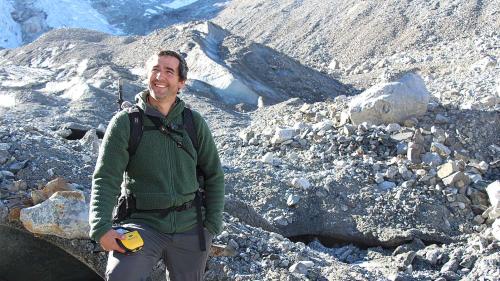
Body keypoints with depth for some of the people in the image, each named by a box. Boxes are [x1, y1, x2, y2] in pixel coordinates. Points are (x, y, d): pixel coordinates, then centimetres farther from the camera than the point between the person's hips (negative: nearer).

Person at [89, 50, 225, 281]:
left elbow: (213, 176, 10)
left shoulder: (195, 123, 4)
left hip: (190, 228, 3)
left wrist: (212, 225, 2)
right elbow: (106, 179, -8)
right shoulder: (125, 123, -4)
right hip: (144, 224, -3)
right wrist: (101, 228, -21)